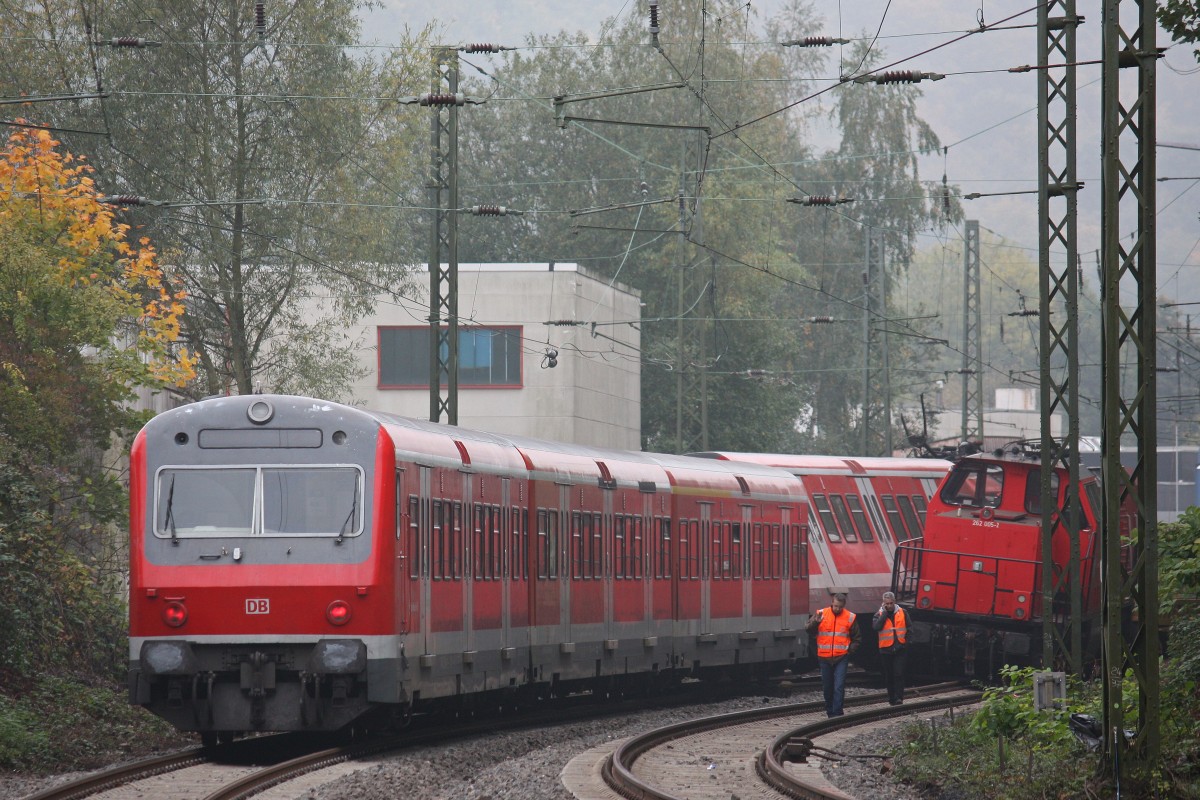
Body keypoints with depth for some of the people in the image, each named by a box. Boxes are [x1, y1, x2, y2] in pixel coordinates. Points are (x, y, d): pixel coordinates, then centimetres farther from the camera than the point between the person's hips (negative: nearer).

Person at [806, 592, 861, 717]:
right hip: (824, 658, 2)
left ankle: (837, 713, -12)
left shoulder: (850, 617, 2)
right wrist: (815, 622, -19)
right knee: (827, 686, 11)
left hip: (841, 658, -2)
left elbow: (856, 637, 13)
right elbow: (808, 629, 0)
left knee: (839, 686, -11)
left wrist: (851, 649, 0)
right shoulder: (821, 614, 1)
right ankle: (830, 711, 25)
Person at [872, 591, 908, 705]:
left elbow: (908, 629, 10)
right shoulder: (879, 614, 1)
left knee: (898, 674, -10)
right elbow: (876, 626, -18)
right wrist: (884, 613, -14)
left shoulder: (902, 613, 4)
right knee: (888, 675, 8)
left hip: (899, 649, -1)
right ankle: (891, 696, 17)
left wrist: (906, 642, 1)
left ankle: (898, 697, -12)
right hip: (885, 649, 1)